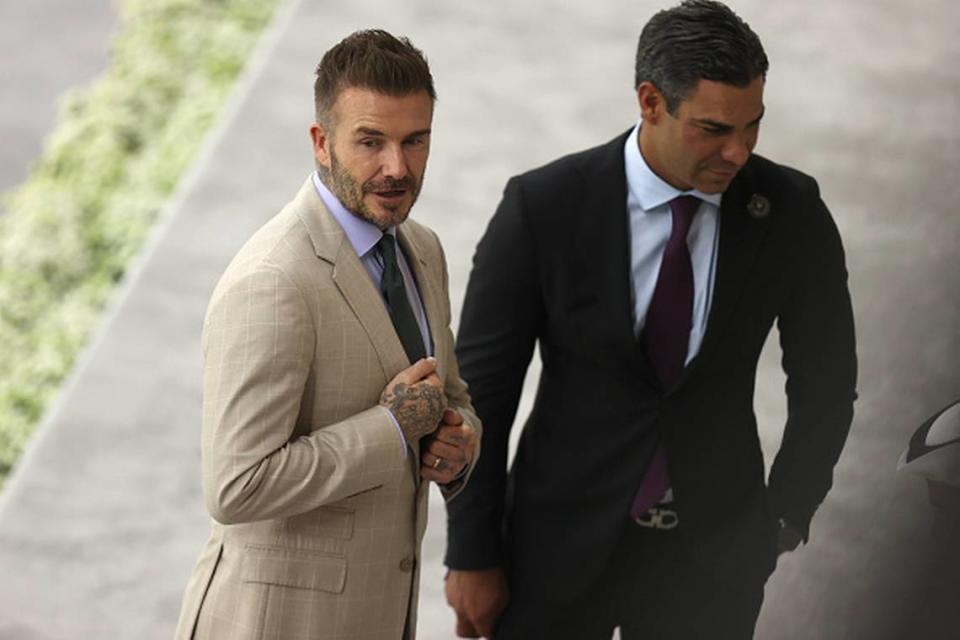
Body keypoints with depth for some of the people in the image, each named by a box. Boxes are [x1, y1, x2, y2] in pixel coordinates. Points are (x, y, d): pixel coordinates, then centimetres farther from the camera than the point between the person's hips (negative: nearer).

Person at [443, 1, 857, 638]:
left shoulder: (790, 210, -9)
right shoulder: (543, 207, -14)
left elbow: (824, 380, 6)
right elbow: (482, 386, -7)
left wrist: (785, 518, 5)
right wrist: (472, 557, -5)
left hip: (711, 559, 1)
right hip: (562, 543, -1)